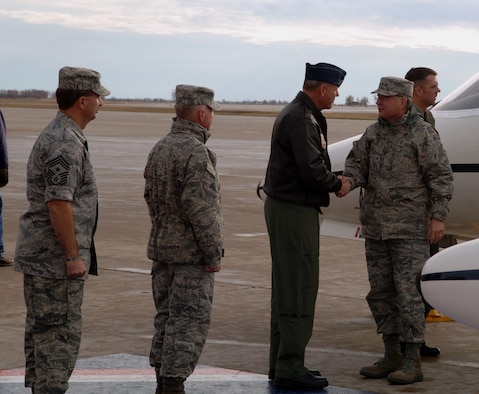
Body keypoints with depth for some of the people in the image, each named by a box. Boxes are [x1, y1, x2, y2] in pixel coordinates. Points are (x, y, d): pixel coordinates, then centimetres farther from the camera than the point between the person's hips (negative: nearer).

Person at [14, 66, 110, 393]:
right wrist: (73, 256, -20)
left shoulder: (57, 136, 15)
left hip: (39, 255, 10)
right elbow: (58, 204, -24)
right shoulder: (65, 143, -19)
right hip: (56, 257, -10)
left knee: (42, 330, 15)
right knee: (60, 333, -6)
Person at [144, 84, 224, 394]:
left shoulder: (160, 148, 9)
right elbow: (200, 209, -23)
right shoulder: (195, 152, -19)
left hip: (162, 249, 9)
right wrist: (214, 254, -16)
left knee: (167, 318, 15)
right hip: (191, 253, -9)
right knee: (190, 322, -5)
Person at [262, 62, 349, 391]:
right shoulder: (300, 119, -18)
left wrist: (331, 181, 4)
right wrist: (337, 184, -5)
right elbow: (312, 170, -22)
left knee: (287, 288, 15)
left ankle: (282, 364, 22)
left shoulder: (305, 115, 17)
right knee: (298, 290, -7)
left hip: (286, 208, 11)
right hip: (294, 212, -11)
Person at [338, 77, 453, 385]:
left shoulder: (423, 133, -7)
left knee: (407, 290, -9)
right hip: (376, 226, 7)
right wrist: (347, 181, -14)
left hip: (410, 228, -7)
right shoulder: (373, 133, 11)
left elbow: (441, 175, -7)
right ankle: (392, 356, 19)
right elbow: (357, 163, 9)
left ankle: (413, 362, -4)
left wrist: (438, 216, -13)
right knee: (380, 291, 9)